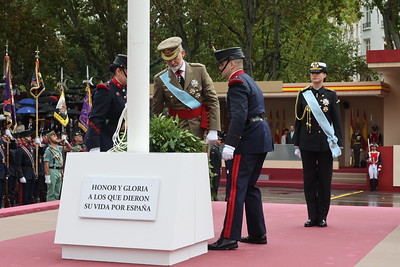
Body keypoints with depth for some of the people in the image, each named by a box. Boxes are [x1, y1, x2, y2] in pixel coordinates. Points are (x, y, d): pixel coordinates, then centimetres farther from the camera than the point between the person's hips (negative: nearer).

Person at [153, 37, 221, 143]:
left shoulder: (199, 70, 1)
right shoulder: (160, 79, 1)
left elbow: (213, 101, 1)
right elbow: (157, 111, 7)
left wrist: (213, 131, -6)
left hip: (198, 126, 0)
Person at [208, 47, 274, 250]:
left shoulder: (237, 83, -11)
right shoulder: (248, 80, 20)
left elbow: (239, 115, -22)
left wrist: (230, 144, -25)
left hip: (249, 141, -10)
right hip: (261, 137, 10)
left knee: (237, 188, -10)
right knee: (250, 187, 16)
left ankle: (230, 237, -10)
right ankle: (258, 234, 20)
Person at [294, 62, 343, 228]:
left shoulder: (331, 95, 4)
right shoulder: (303, 95, 6)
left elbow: (336, 121, 4)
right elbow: (298, 121, 8)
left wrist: (338, 144, -2)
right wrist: (296, 145, 5)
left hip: (325, 144, -1)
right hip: (307, 144, 1)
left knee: (324, 180, 3)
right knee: (309, 180, 3)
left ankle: (322, 217, 10)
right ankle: (312, 216, 11)